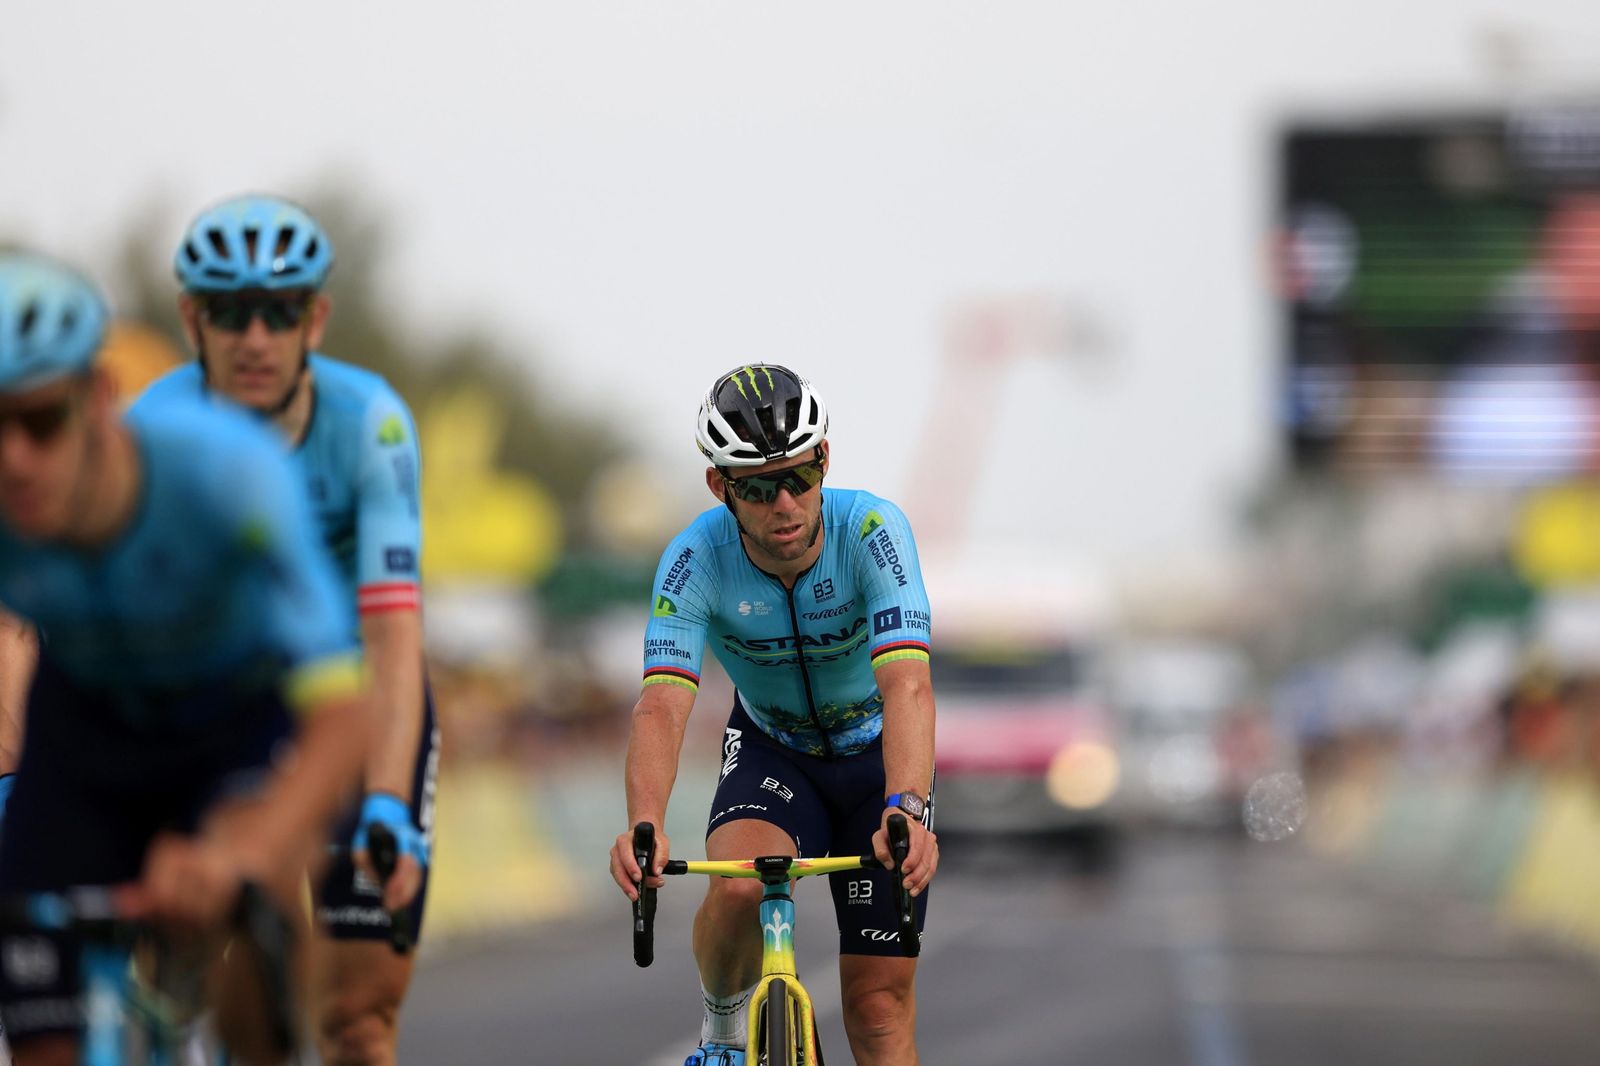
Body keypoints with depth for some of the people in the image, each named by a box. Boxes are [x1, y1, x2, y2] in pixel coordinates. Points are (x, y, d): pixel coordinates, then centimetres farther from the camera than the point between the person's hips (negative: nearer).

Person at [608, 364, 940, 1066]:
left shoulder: (871, 530, -30)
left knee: (878, 1004, -4)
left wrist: (907, 811, -59)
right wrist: (644, 825, -55)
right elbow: (663, 701, -36)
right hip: (771, 751, 0)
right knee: (738, 888, -31)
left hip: (877, 755, 0)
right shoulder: (696, 560, -26)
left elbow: (906, 684, -42)